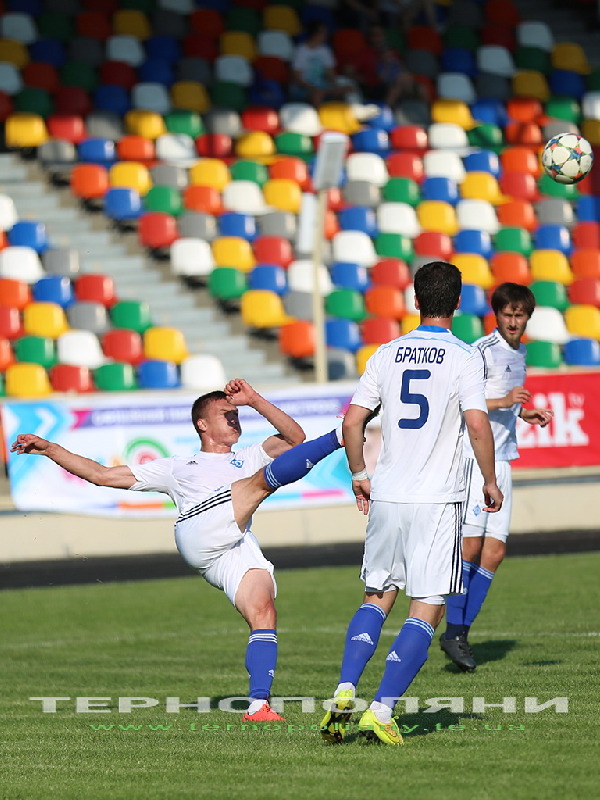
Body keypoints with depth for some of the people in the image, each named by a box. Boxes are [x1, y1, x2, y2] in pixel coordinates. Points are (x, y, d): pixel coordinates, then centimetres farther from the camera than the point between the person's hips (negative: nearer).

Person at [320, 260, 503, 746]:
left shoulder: (387, 354, 6)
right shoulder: (464, 357, -5)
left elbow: (352, 421, 4)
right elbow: (477, 424, -14)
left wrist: (359, 475, 19)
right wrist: (490, 482, -1)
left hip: (386, 495, 4)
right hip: (437, 500, -4)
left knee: (378, 597, 19)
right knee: (427, 610, 0)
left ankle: (345, 693, 3)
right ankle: (382, 711, -11)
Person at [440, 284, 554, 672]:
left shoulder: (519, 353, 16)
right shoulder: (482, 351, -11)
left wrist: (525, 414, 14)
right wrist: (502, 401, -23)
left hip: (502, 460, 8)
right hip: (473, 454, -8)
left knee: (494, 552, 3)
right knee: (470, 545, -11)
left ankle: (461, 632, 8)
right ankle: (454, 631, -3)